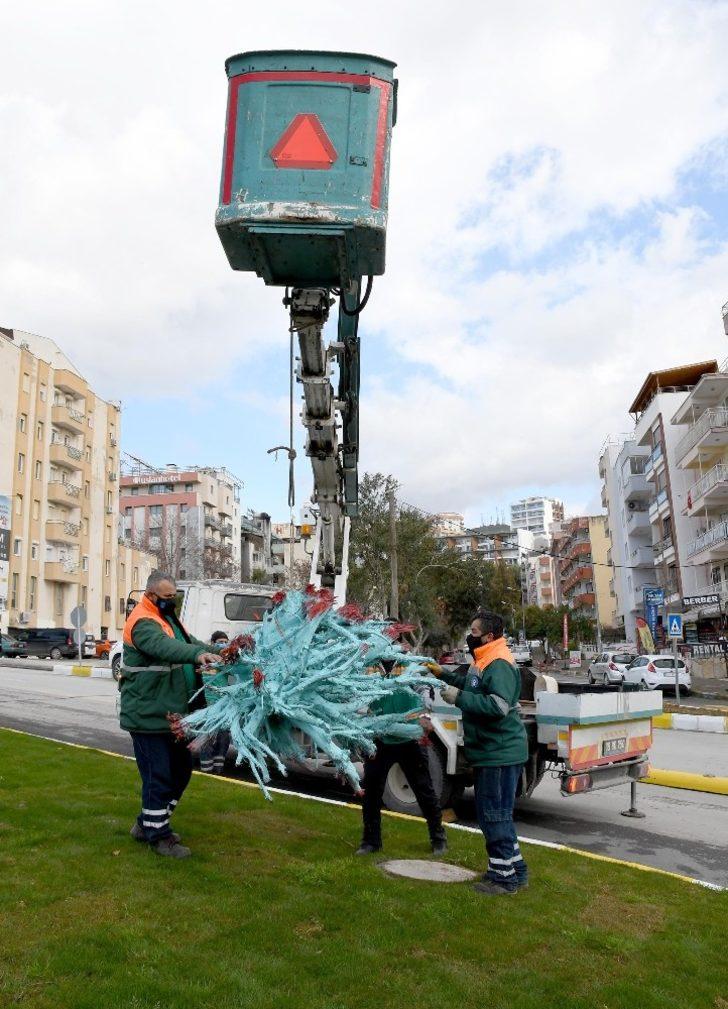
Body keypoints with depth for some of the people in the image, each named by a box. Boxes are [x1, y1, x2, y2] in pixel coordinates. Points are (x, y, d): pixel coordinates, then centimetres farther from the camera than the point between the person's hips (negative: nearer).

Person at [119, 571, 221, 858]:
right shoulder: (142, 623, -18)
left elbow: (190, 643, 18)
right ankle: (158, 836, 14)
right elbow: (163, 646, -38)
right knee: (159, 777, -2)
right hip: (148, 716, -10)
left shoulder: (168, 618, 14)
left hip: (172, 714, 10)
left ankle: (148, 824, 33)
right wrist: (197, 655, -54)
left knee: (180, 771, 18)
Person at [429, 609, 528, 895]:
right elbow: (472, 685, 31)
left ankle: (503, 877, 13)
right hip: (491, 752, 11)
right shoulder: (483, 662, 13)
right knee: (495, 814, 19)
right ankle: (515, 871, 31)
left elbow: (498, 705, -31)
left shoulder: (499, 665, -20)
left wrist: (459, 697, -26)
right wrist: (443, 673, 21)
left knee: (495, 815, 0)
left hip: (500, 753, -11)